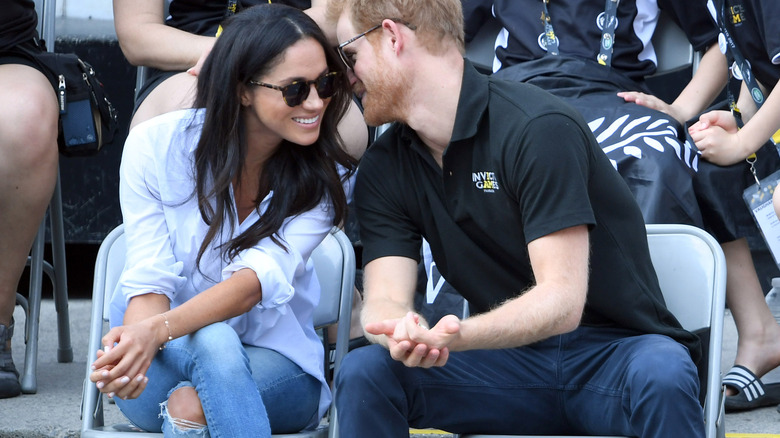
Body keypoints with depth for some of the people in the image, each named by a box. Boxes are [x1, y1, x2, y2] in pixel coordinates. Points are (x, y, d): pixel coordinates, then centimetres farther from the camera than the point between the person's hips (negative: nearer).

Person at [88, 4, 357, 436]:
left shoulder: (325, 175, -9)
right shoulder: (156, 145, -11)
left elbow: (263, 276, -24)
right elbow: (150, 280, -15)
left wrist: (159, 330, -42)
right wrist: (134, 349, -40)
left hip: (275, 360, 0)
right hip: (168, 357, 0)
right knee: (213, 343, -36)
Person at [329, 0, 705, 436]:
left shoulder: (538, 127, -16)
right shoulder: (384, 169, 5)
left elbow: (562, 302, -23)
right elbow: (384, 299, -6)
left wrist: (456, 336, -40)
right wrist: (403, 334, -31)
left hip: (611, 354, -5)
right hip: (511, 359, 5)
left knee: (661, 376, -39)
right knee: (365, 371, -21)